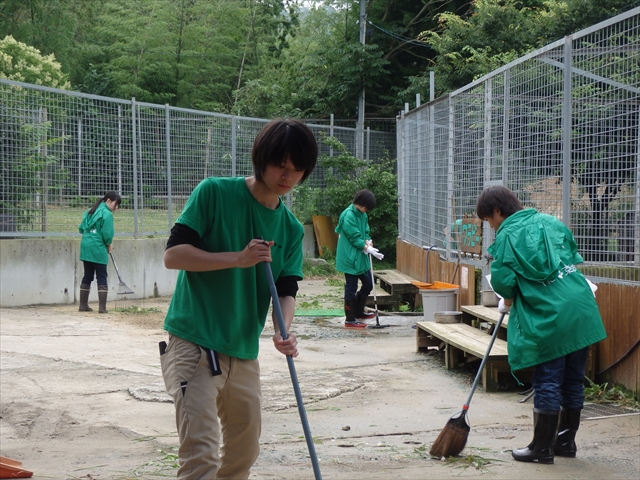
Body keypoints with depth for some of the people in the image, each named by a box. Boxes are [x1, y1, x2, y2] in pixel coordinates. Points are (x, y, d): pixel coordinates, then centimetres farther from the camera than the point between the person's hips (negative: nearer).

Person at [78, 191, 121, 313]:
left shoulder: (91, 211, 15)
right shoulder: (107, 214, -11)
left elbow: (81, 228, 15)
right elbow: (107, 234, -15)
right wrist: (109, 245, 2)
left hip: (86, 248, 7)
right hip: (98, 249, -7)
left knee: (87, 276, 14)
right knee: (102, 278, -1)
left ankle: (83, 305, 18)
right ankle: (102, 307, -3)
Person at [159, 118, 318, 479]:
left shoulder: (292, 229, 8)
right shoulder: (214, 193, -8)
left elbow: (286, 290, 2)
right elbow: (173, 255, -12)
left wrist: (283, 331, -18)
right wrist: (238, 258, -20)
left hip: (244, 353, 7)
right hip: (193, 344, -6)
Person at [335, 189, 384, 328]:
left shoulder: (363, 215, 10)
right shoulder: (348, 215, -18)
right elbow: (354, 237, -20)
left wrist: (368, 241, -7)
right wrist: (368, 249, -22)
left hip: (362, 257, 9)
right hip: (350, 258, -9)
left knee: (368, 284, 15)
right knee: (351, 288, -2)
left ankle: (358, 312, 32)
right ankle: (350, 320, 6)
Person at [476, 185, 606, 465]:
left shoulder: (507, 235, -5)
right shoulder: (550, 221, 14)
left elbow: (503, 282, -8)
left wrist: (507, 303, 12)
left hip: (548, 318, -7)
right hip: (582, 310, 7)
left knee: (547, 382, 1)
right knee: (573, 379, 14)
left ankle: (542, 448, 9)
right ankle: (566, 441, 26)